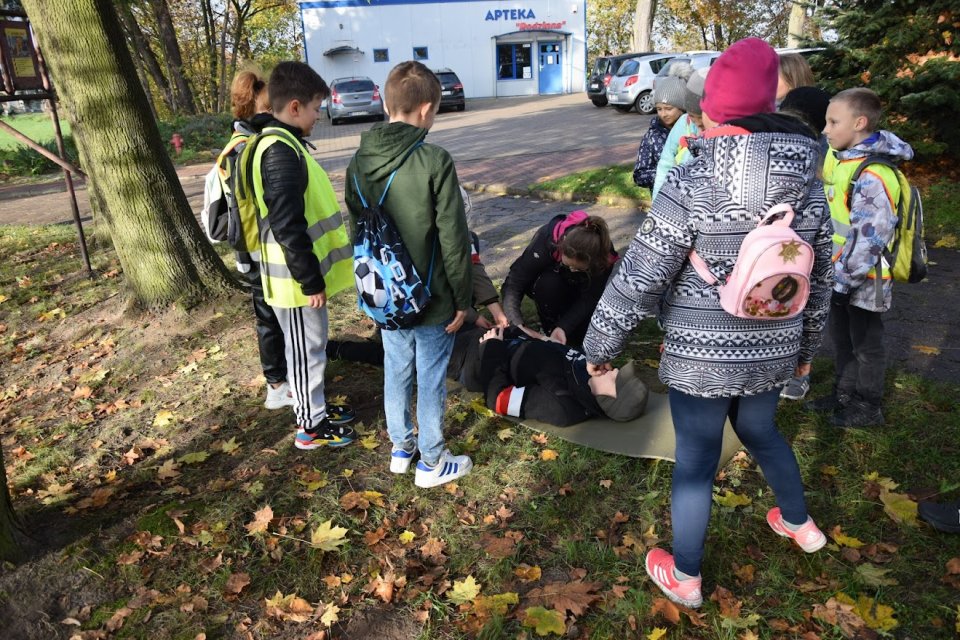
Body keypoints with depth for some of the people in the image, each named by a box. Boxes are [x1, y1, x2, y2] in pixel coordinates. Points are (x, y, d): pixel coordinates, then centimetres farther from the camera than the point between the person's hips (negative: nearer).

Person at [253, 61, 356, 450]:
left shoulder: (281, 143, 11)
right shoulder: (281, 152, -22)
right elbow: (288, 228, -25)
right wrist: (311, 281, -19)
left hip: (302, 273, 10)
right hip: (297, 278, -10)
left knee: (310, 346, 20)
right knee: (306, 349, 4)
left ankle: (316, 408, 36)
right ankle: (311, 426, 19)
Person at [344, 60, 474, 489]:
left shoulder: (359, 161, 0)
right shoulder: (435, 162, -20)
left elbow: (355, 227, 8)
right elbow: (453, 240, -17)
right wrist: (462, 298, -7)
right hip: (431, 298, -6)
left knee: (395, 371, 20)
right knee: (430, 380, 8)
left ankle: (400, 447, 37)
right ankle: (431, 462, 24)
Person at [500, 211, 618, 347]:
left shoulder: (604, 256, -33)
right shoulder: (546, 239, -39)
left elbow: (589, 298, -27)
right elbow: (514, 283, -37)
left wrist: (563, 327, -40)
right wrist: (517, 324, -48)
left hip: (576, 289, 1)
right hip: (547, 283, -1)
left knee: (577, 336, -20)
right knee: (548, 283, -37)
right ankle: (548, 328, -13)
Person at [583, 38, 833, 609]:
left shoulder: (691, 183, -19)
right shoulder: (808, 183, -1)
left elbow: (638, 278, -18)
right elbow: (820, 278, 9)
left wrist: (600, 347, -6)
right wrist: (808, 344, 24)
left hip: (701, 356, -5)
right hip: (772, 351, 5)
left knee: (697, 459, 11)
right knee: (761, 430, 30)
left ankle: (686, 578, 30)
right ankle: (800, 523, 53)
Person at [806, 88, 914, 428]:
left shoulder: (872, 176, -26)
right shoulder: (838, 157, 3)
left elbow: (868, 239, -27)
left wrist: (843, 278, -21)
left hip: (862, 281, -9)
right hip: (839, 275, 9)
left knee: (866, 345, 9)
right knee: (842, 339, 22)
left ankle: (867, 407, 26)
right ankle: (844, 393, 39)